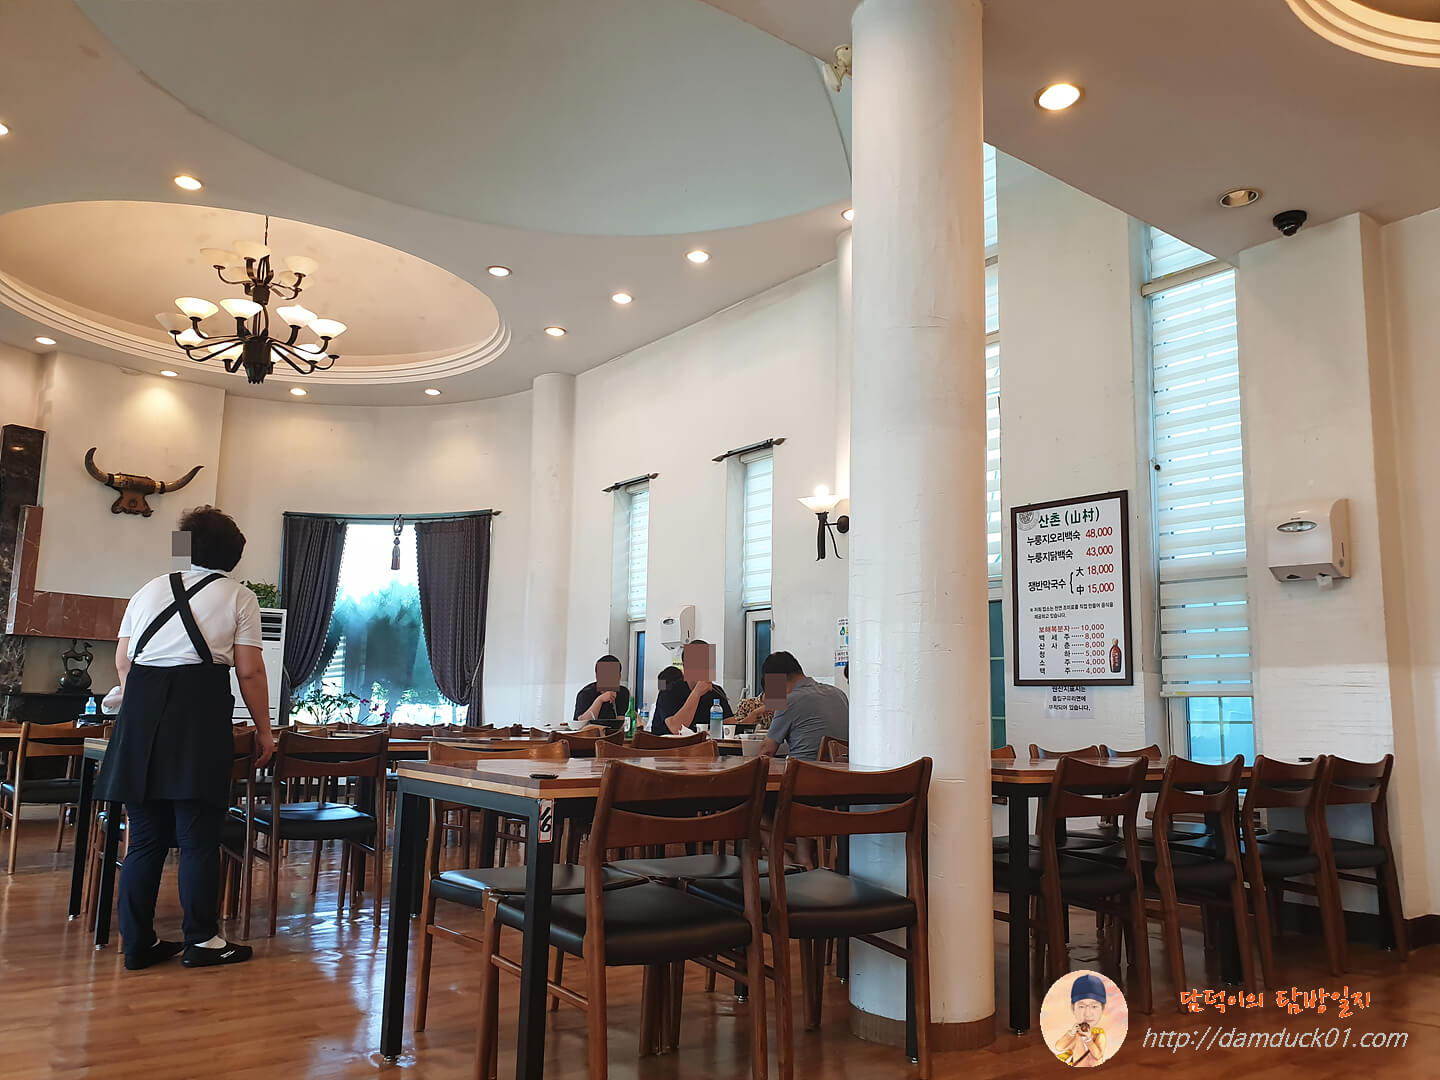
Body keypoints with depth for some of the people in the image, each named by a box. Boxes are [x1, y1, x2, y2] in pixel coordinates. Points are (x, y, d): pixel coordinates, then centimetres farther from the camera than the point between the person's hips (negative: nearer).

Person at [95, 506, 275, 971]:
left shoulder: (151, 590, 21)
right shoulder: (239, 598, 8)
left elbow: (122, 660, 21)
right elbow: (249, 671, 1)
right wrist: (264, 729, 9)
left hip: (141, 706, 5)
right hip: (200, 706, -5)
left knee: (145, 835, 10)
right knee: (199, 836, 1)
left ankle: (138, 941, 16)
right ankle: (201, 940, 8)